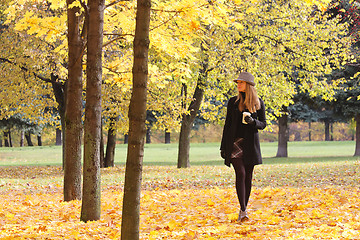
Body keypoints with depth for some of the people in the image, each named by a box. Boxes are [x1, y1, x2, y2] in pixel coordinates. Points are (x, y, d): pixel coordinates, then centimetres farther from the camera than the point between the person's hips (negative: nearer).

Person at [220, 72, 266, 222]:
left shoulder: (259, 103, 6)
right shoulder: (233, 102, 6)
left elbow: (263, 124, 7)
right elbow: (227, 124, 8)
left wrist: (253, 121, -16)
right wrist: (223, 146, 5)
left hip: (251, 143, 1)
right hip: (235, 142, -1)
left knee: (248, 176, 3)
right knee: (240, 173, -14)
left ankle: (244, 209, 14)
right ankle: (243, 211, -19)